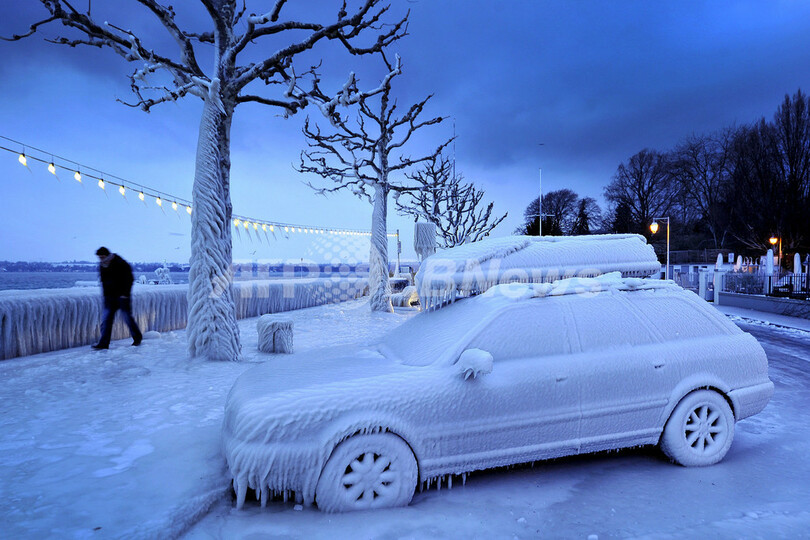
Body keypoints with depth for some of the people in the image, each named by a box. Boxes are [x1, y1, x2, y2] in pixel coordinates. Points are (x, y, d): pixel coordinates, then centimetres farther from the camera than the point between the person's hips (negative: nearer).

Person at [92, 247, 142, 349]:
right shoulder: (102, 266, 7)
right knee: (106, 318, -3)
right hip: (110, 296, 6)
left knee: (127, 317, 1)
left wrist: (125, 294, -14)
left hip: (122, 296, -5)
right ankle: (103, 343, -3)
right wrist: (105, 295, 9)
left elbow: (129, 279, -9)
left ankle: (137, 338, 20)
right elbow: (103, 281, 18)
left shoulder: (121, 264, -11)